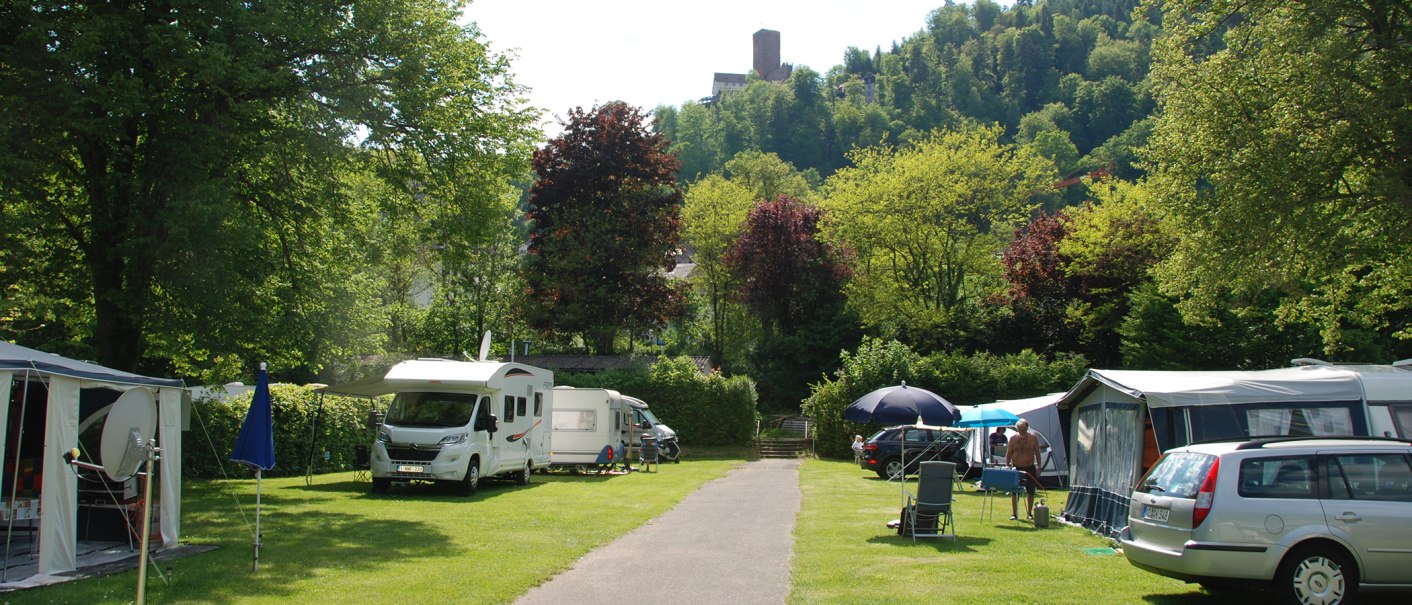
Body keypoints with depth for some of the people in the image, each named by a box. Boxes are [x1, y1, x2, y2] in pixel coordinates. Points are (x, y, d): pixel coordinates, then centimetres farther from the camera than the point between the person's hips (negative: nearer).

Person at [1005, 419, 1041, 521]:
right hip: (1016, 468, 0)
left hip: (1030, 468, 0)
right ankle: (1014, 513, 5)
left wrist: (1038, 466, -2)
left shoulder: (1033, 438, -1)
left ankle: (1029, 513, 18)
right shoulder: (1013, 438, 0)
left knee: (1030, 491, 6)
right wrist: (1007, 466, -4)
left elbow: (1037, 453, 3)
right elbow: (1008, 453, 4)